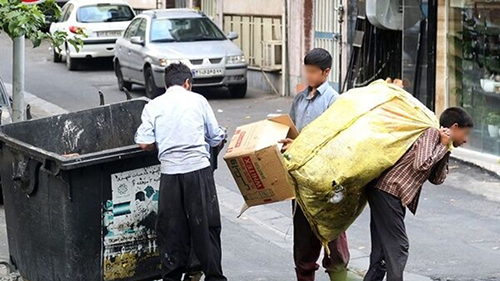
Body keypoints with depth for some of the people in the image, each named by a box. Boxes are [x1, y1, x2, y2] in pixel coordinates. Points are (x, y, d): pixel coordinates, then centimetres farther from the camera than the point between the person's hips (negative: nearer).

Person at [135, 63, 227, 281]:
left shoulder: (153, 106, 8)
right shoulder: (198, 100, 6)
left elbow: (144, 143, 0)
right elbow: (216, 139, 7)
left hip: (170, 172, 1)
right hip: (199, 168, -1)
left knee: (171, 228, 10)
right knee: (206, 224, 6)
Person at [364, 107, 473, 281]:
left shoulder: (439, 141, 20)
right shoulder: (431, 134, -8)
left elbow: (437, 179, 16)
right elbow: (421, 165, -22)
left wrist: (445, 150, 7)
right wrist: (443, 147, -9)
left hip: (385, 193, 10)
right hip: (388, 191, -10)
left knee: (383, 248, 14)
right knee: (398, 246, -8)